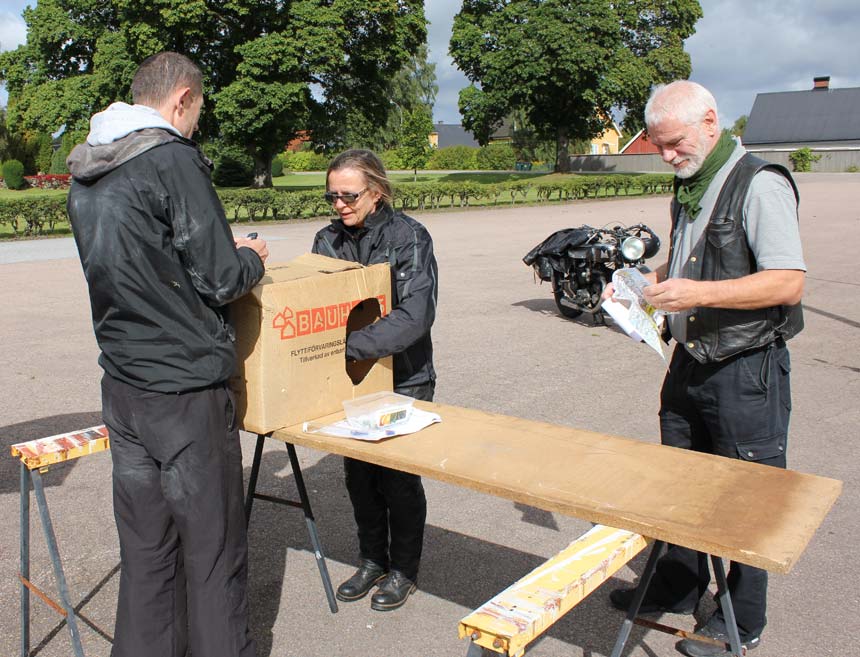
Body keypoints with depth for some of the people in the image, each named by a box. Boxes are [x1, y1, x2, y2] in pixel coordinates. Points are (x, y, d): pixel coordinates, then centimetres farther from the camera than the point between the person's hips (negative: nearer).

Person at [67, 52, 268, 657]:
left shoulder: (85, 171, 11)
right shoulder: (173, 159, -13)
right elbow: (221, 280, -15)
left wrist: (225, 252, 20)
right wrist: (251, 258, 6)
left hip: (122, 384, 8)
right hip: (186, 386, -7)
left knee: (144, 543, 16)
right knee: (213, 545, 6)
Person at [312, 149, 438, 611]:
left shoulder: (409, 237, -15)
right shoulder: (328, 240, 2)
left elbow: (414, 317, -25)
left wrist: (348, 345, -33)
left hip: (402, 379, -4)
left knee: (398, 477, 6)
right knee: (358, 473, 13)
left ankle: (403, 569, 27)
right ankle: (372, 560, 33)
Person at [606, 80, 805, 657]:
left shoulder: (760, 184, -15)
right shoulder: (689, 188, 12)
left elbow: (788, 283, -21)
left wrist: (700, 292, -28)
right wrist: (646, 282, 5)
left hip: (748, 375, -8)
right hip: (690, 364, 8)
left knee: (744, 502, 6)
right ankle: (676, 589, 36)